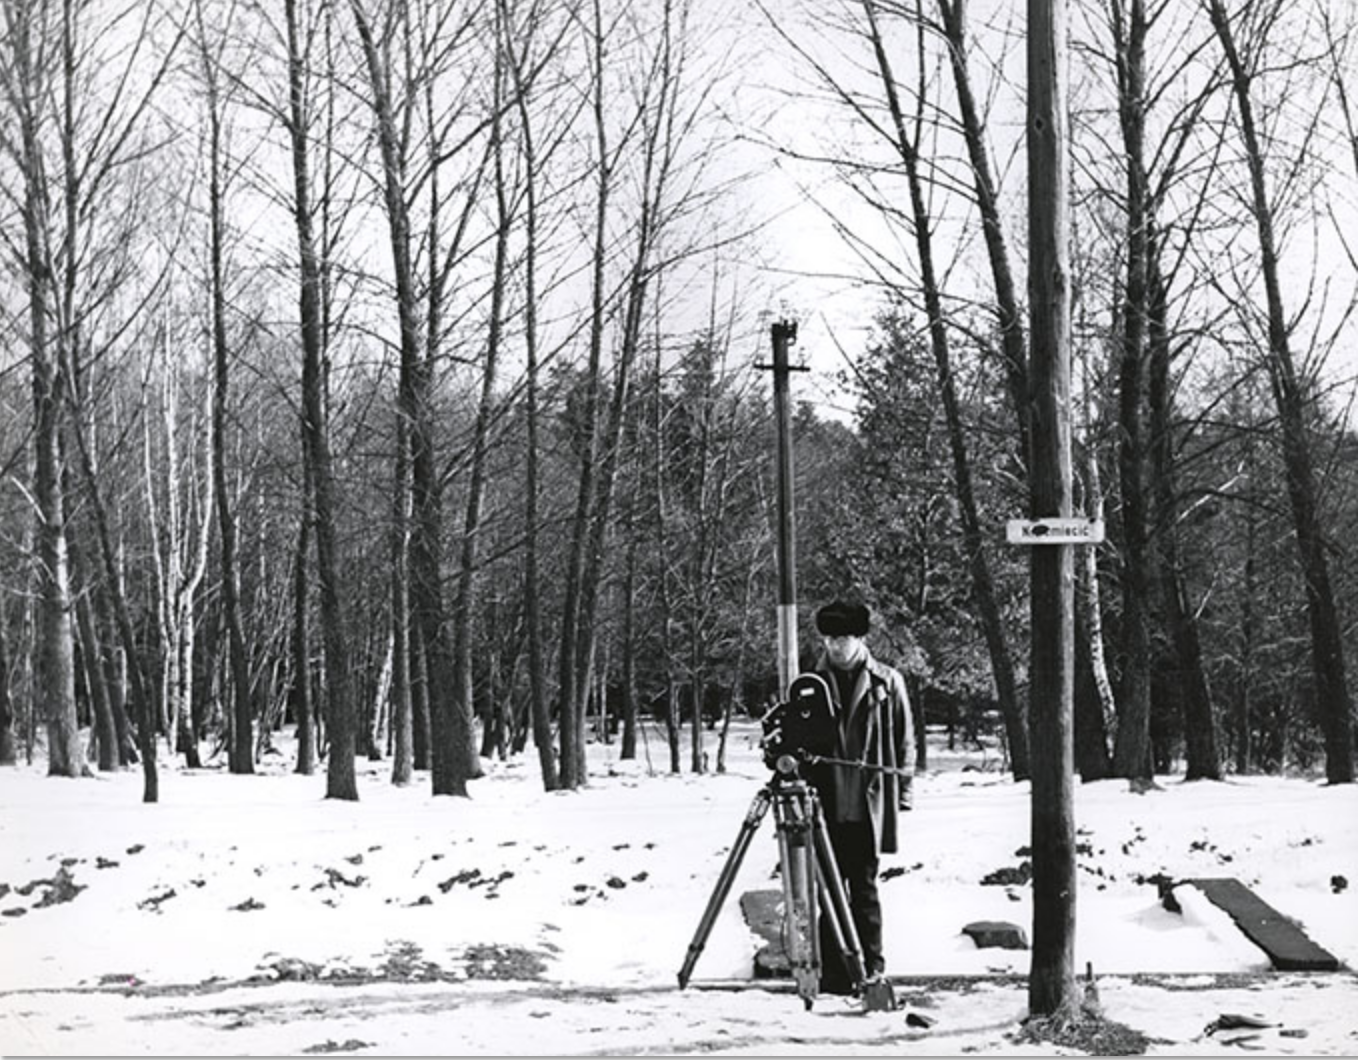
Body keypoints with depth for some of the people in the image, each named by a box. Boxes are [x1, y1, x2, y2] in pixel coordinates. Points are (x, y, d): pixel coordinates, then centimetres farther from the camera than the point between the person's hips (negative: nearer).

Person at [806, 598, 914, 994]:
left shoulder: (887, 682, 4)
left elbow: (904, 740, 6)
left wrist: (901, 794, 2)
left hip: (869, 805, -2)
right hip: (825, 802, 2)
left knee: (864, 887, 2)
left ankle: (871, 968, 10)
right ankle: (834, 972, 6)